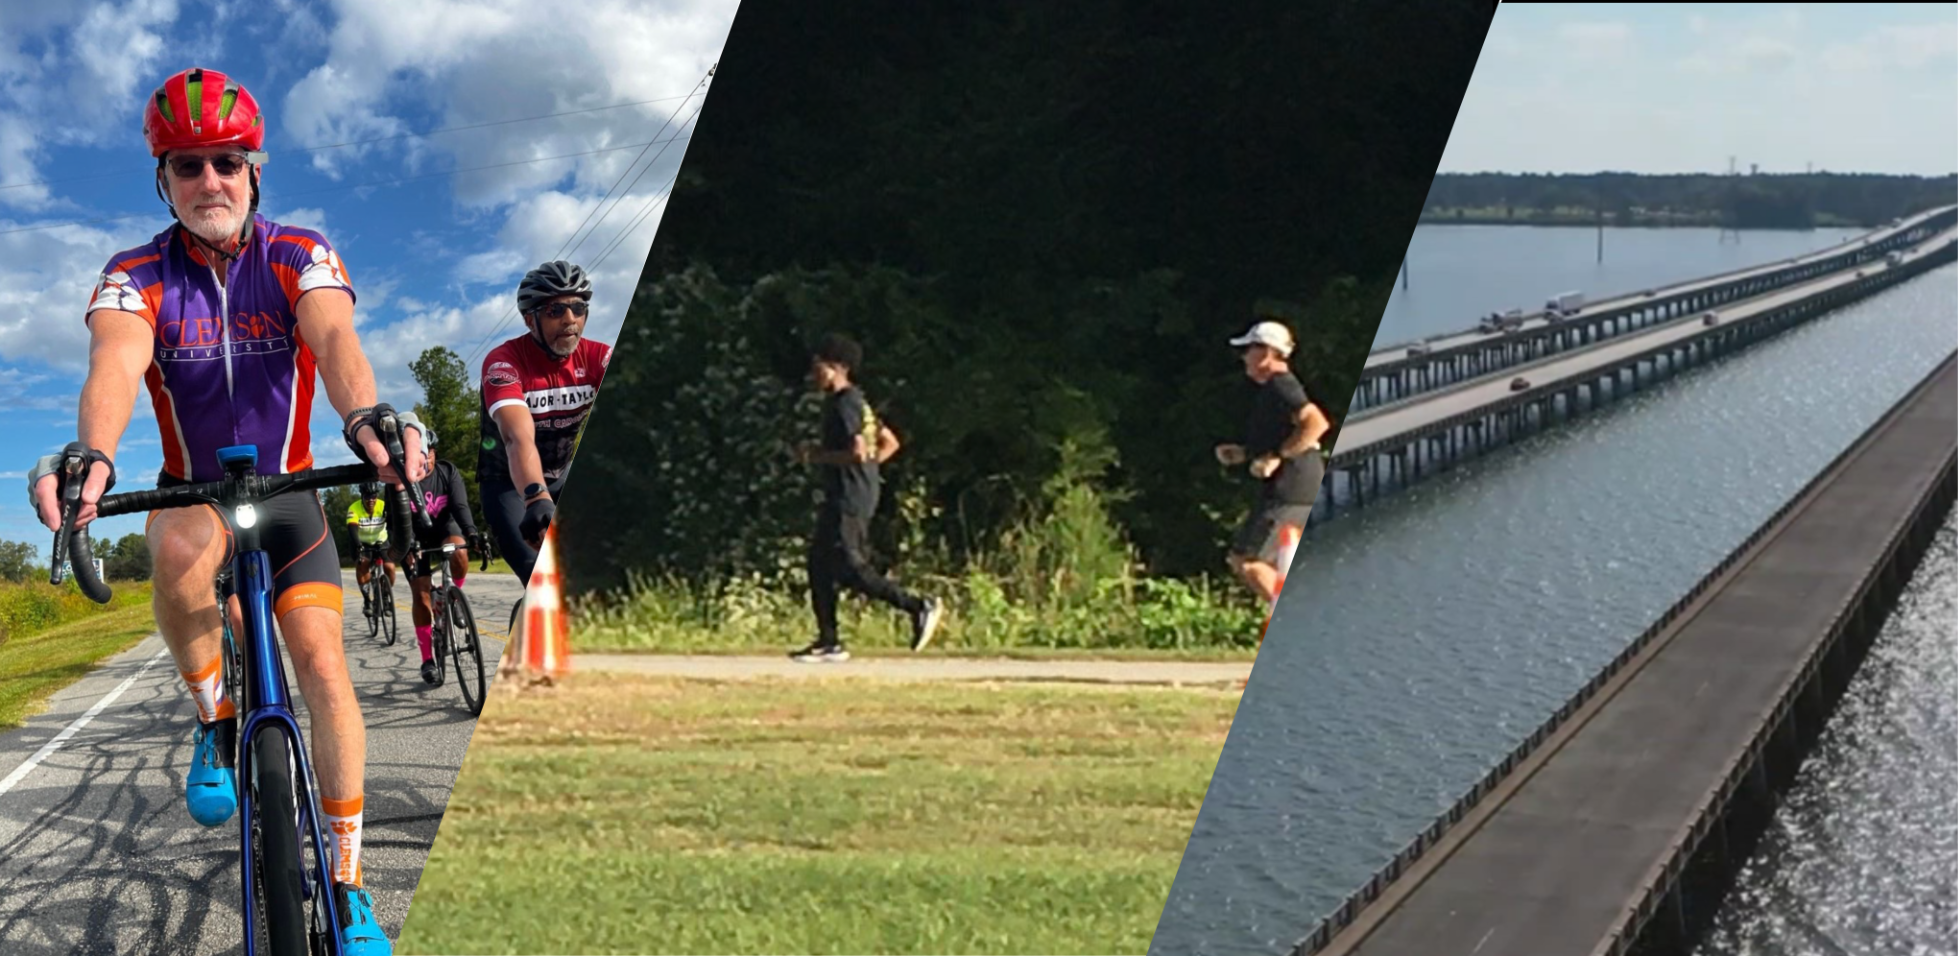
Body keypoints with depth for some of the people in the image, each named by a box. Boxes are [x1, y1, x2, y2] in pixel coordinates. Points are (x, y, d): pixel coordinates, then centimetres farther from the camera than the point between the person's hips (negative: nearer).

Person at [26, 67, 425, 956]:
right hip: (192, 491, 0)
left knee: (323, 665, -13)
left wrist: (365, 420, -57)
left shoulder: (300, 257, -13)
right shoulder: (137, 277, -12)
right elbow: (115, 364, -33)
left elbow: (334, 339, -33)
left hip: (288, 492, 1)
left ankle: (347, 882, -2)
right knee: (181, 549, -38)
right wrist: (93, 457, -56)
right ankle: (218, 723, -15)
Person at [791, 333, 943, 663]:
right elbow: (890, 443, 20)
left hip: (849, 499, -10)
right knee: (819, 564, 10)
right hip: (841, 497, 10)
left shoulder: (844, 404, -14)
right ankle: (829, 642, 11)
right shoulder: (855, 402, 16)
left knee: (850, 569, -9)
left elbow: (858, 451, -24)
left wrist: (817, 456, -14)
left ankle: (918, 607, -6)